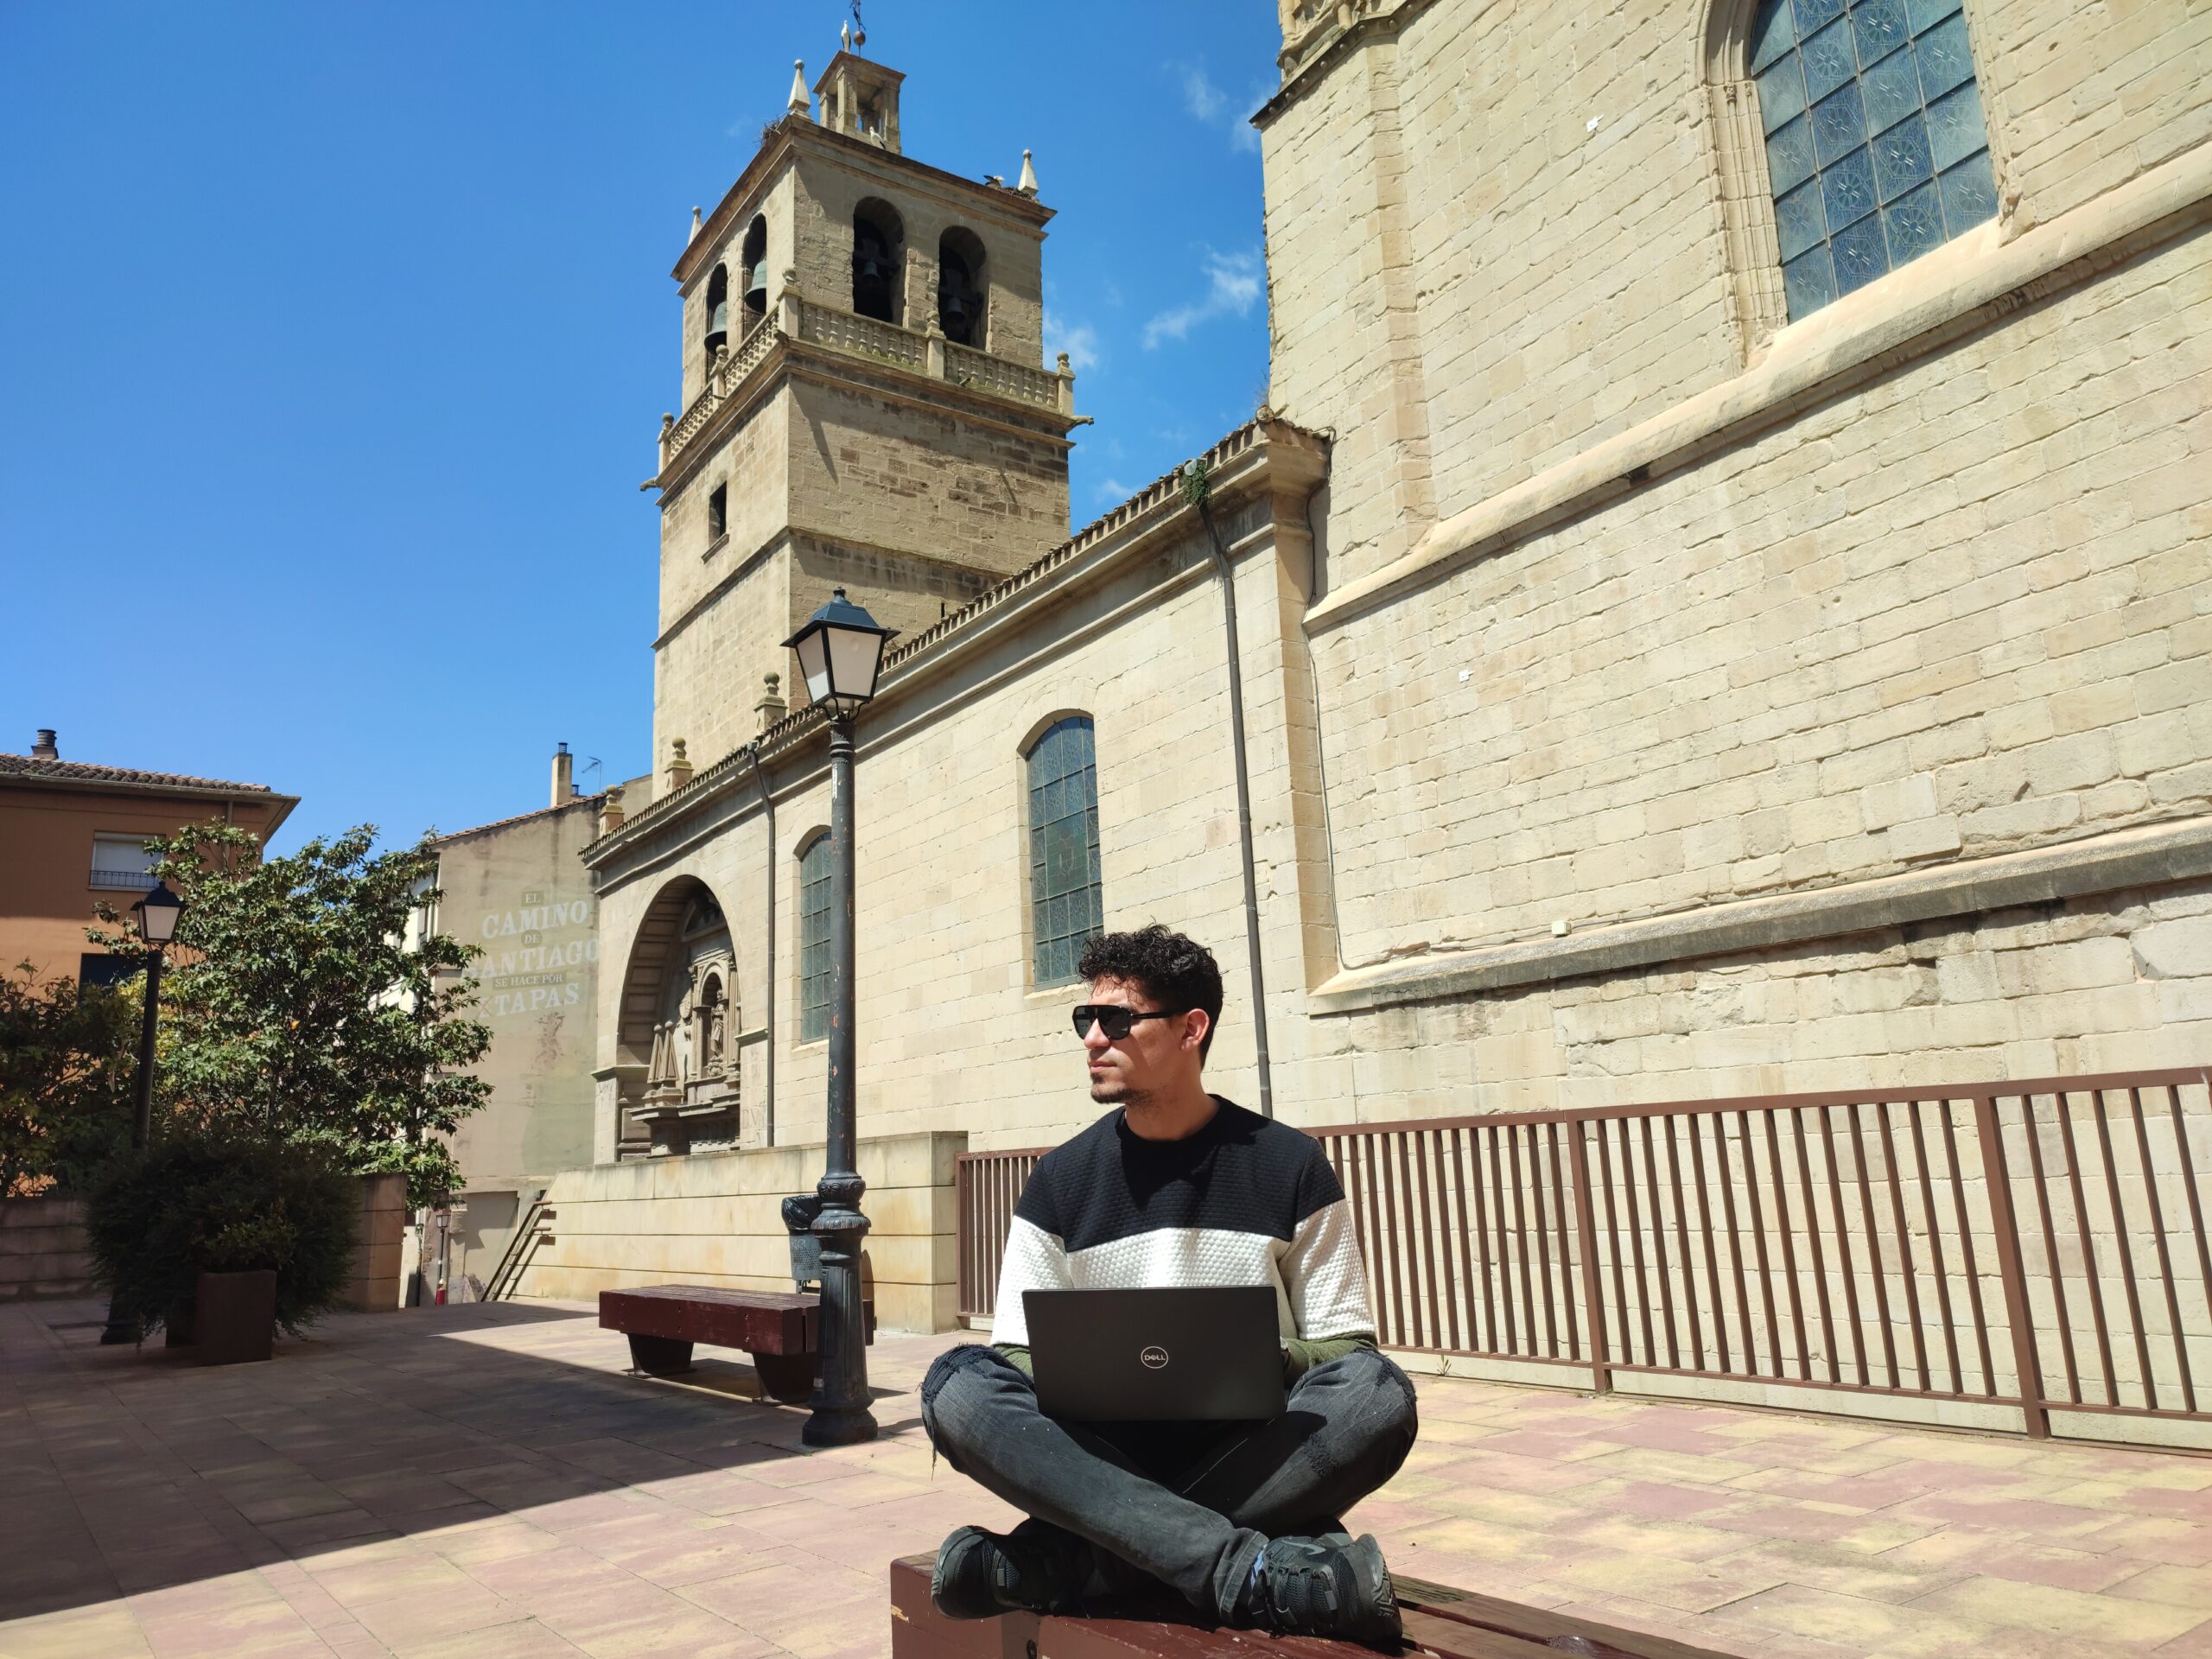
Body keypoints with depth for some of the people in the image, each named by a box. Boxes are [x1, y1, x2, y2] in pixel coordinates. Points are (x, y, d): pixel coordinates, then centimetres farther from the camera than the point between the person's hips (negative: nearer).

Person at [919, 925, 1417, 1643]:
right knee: (959, 1387, -26)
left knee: (1377, 1395, -30)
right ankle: (1256, 1570, -33)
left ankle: (1066, 1560, -28)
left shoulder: (1290, 1163, 0)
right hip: (1102, 1452, 1)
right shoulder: (1060, 1179, 4)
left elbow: (1344, 1348, 3)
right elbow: (1021, 1359, 5)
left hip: (1250, 1453, -1)